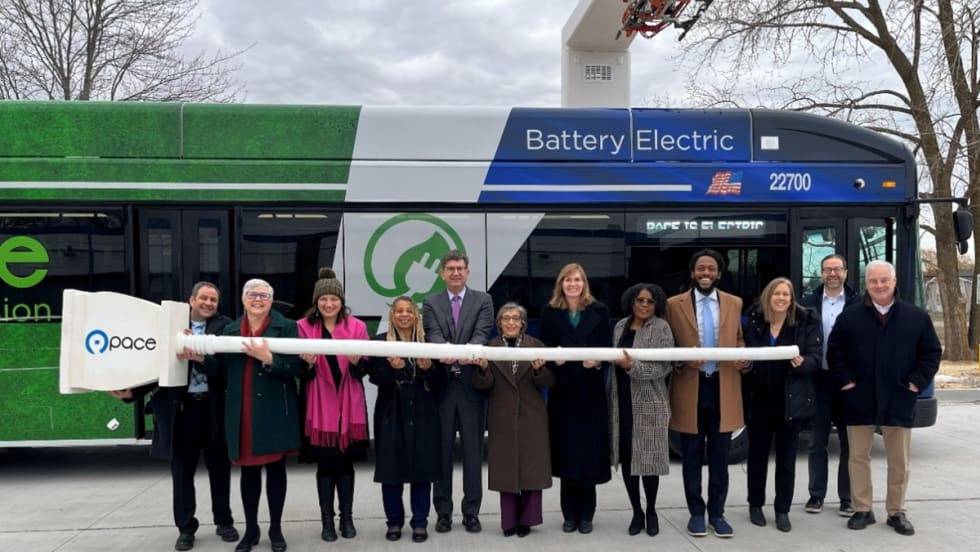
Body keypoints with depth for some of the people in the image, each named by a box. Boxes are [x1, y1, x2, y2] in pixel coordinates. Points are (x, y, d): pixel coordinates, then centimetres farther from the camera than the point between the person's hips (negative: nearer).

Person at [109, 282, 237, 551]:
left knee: (219, 467, 12)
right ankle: (186, 527, 22)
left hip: (215, 406, 0)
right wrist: (133, 391, -8)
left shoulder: (224, 326, 0)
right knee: (182, 469, 9)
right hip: (182, 406, 1)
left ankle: (224, 521, 27)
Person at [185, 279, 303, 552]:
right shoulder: (229, 330, 11)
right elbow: (222, 371, 9)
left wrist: (268, 358, -23)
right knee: (248, 470, 10)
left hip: (274, 412, -3)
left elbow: (295, 368, -11)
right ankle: (250, 530, 24)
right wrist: (200, 358, -5)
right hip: (242, 413, 3)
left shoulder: (287, 327, -1)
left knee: (276, 468, 6)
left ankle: (276, 529, 20)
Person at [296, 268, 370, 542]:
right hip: (319, 405, -1)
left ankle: (347, 518, 18)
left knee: (345, 462, 7)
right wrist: (308, 364, -19)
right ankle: (327, 520, 15)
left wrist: (356, 361, -18)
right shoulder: (304, 327, 1)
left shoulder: (356, 326, 3)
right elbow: (299, 372, 2)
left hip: (349, 404, 1)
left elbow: (364, 370, 3)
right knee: (325, 463, 4)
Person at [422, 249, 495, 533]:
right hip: (441, 385, 1)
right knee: (442, 451, 7)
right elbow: (433, 334, -8)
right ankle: (443, 511, 17)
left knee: (473, 451, 5)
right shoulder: (431, 303, 7)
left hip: (471, 385, 0)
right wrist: (444, 352, -31)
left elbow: (482, 333, -9)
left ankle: (471, 512, 15)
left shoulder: (483, 300, 5)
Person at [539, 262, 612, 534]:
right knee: (566, 449, 3)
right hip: (562, 389, 0)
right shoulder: (550, 311, 6)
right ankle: (570, 514, 13)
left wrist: (598, 361, -17)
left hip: (590, 389, 0)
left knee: (589, 449, 1)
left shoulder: (598, 310, 5)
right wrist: (554, 358, -16)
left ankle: (586, 514, 12)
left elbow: (607, 346, 2)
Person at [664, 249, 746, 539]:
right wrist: (684, 360, -17)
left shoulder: (734, 303, 8)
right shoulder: (675, 304, 0)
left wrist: (744, 358, -8)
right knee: (692, 457, 7)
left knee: (719, 456, 8)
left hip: (723, 388, 2)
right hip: (690, 388, -2)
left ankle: (717, 513, 21)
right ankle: (696, 512, 20)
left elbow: (738, 341, 14)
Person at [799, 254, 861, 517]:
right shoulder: (808, 304, 4)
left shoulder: (858, 305, 0)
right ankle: (816, 495, 19)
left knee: (849, 442, 6)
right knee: (817, 441, 9)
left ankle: (847, 498, 17)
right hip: (819, 379, 1)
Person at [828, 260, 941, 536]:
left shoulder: (917, 316, 2)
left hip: (898, 400, 0)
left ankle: (897, 512, 21)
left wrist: (916, 382, -3)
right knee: (858, 457, 6)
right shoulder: (849, 317, 1)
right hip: (859, 400, 0)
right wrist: (845, 380, -5)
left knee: (899, 461, 8)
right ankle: (862, 510, 17)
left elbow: (932, 353, 5)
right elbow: (835, 352, 4)